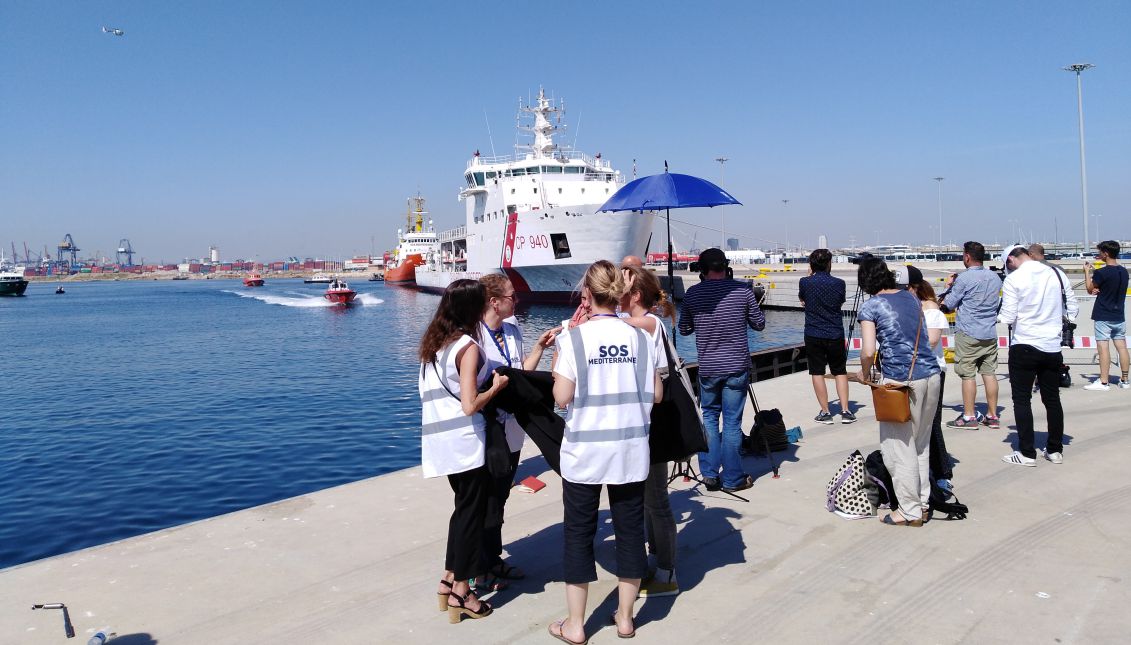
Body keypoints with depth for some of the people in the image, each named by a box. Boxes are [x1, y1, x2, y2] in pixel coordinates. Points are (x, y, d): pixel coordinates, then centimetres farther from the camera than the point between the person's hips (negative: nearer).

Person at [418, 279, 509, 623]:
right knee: (472, 513, 4)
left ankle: (449, 579, 27)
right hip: (464, 440, -8)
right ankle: (461, 594, 11)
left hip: (439, 439, 8)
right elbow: (470, 405, -20)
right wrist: (496, 386, -5)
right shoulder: (468, 346, -15)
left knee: (464, 507, 20)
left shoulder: (432, 342, 9)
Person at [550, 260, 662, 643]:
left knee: (579, 533, 9)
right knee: (630, 529, 15)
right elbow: (655, 394, 2)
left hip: (585, 451, -2)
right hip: (630, 450, 3)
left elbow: (562, 397, -12)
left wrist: (557, 364, 4)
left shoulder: (574, 338, -10)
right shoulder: (638, 337, 0)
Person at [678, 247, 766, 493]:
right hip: (737, 366, -1)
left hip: (707, 368, 1)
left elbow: (684, 330, 9)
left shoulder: (693, 293, -1)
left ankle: (709, 473, 12)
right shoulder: (742, 290, -3)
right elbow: (759, 324, 6)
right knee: (732, 422, 4)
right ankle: (732, 479, 11)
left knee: (709, 417, 17)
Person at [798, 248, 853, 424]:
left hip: (813, 335, -1)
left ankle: (825, 412, 6)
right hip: (836, 335, 1)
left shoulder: (805, 282, -7)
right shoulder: (839, 283, -3)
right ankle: (845, 411, 9)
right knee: (840, 371, 13)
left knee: (817, 372, 5)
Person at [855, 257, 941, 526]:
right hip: (931, 375, 7)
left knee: (899, 447, 5)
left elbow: (868, 351, -15)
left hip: (901, 381, -7)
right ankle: (923, 503, 27)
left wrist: (864, 374, 2)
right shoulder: (911, 298, 12)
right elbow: (924, 337, 19)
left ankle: (910, 512, 12)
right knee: (921, 444, 18)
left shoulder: (870, 306, -7)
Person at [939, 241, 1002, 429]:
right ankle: (992, 416, 14)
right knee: (989, 372, 9)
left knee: (968, 374, -1)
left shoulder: (964, 278, -12)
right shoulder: (995, 277, 9)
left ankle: (969, 417, 2)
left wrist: (948, 285, 8)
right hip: (990, 333, 6)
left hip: (968, 333, -6)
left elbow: (947, 305, -7)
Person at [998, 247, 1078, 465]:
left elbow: (1008, 317, -11)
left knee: (1022, 400, 3)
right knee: (1052, 399, 14)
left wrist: (1000, 316, 10)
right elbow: (1071, 309, 9)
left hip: (1024, 346, -5)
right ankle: (1055, 450, 22)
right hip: (1052, 347, 5)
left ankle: (1027, 453, 4)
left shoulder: (1013, 278, -10)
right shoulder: (1053, 274, 4)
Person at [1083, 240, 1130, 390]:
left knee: (1103, 347, -6)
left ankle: (1103, 382, -7)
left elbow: (1090, 289, -1)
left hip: (1103, 317, -7)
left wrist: (1087, 271, 8)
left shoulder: (1101, 272, -16)